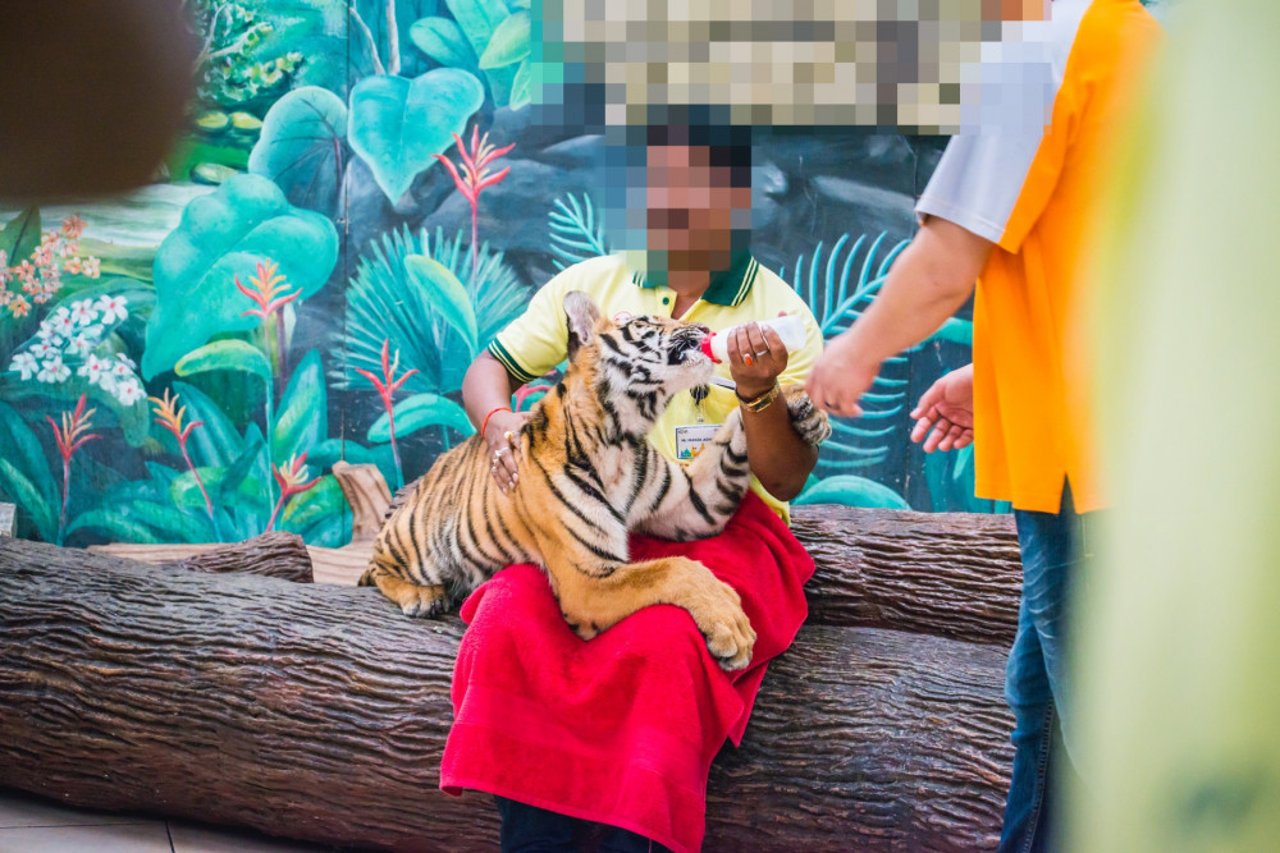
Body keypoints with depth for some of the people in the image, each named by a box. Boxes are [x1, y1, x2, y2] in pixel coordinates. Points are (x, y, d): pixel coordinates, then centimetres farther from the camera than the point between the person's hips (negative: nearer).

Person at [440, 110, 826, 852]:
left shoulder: (780, 316, 4)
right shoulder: (592, 284, 12)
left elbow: (788, 480, 0)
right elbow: (488, 370, 17)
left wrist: (758, 393, -19)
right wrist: (500, 420, -6)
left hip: (726, 530, -2)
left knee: (660, 640, -36)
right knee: (510, 620, -29)